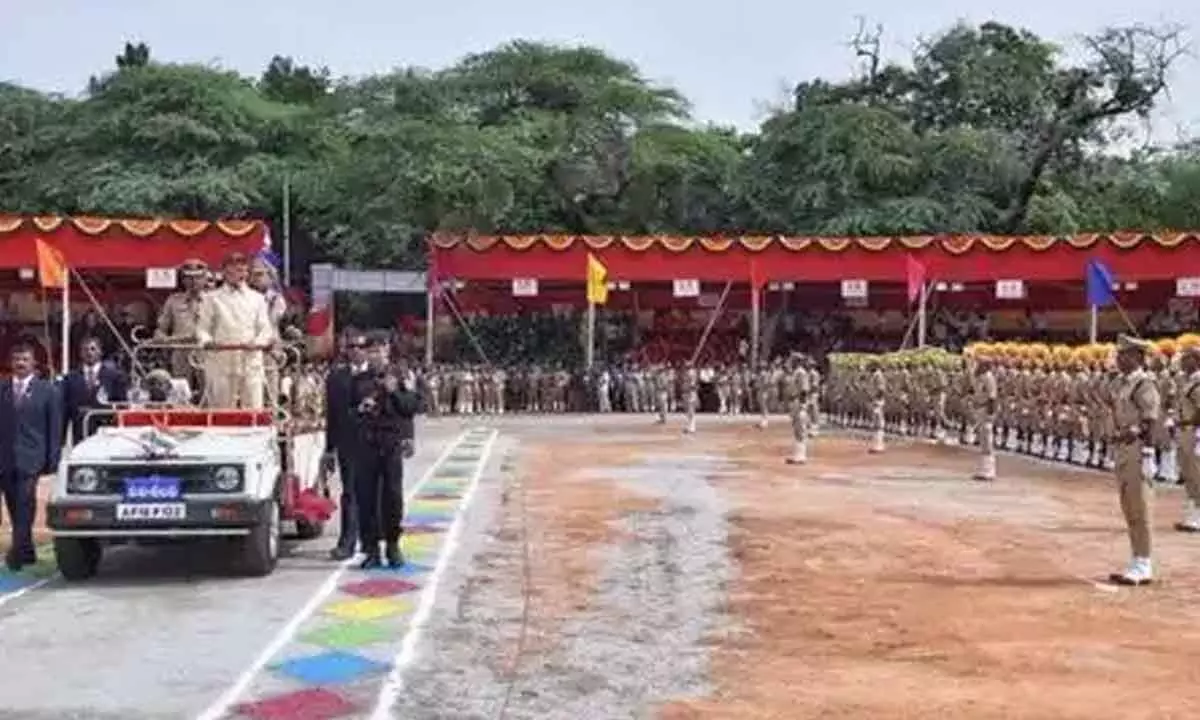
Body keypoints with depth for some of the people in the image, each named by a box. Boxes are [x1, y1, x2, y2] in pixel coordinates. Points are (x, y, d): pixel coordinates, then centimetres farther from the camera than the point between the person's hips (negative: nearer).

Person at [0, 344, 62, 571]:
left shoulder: (47, 390, 4)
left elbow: (55, 427, 3)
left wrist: (52, 459, -3)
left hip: (30, 458, -3)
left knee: (25, 503, -16)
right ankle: (27, 552, 17)